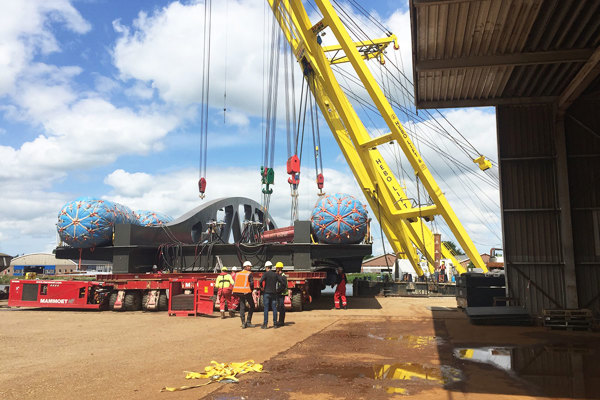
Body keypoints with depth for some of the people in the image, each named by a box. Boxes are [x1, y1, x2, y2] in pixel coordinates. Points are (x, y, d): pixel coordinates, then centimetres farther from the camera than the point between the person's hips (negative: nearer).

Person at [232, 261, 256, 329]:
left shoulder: (238, 274, 13)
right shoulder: (249, 274, -4)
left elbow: (234, 284, 10)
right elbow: (251, 283, -14)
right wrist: (252, 290, 3)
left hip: (238, 292, 5)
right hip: (246, 292, -5)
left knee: (242, 307, 10)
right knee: (251, 306, 10)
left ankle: (243, 323, 6)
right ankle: (248, 322, 6)